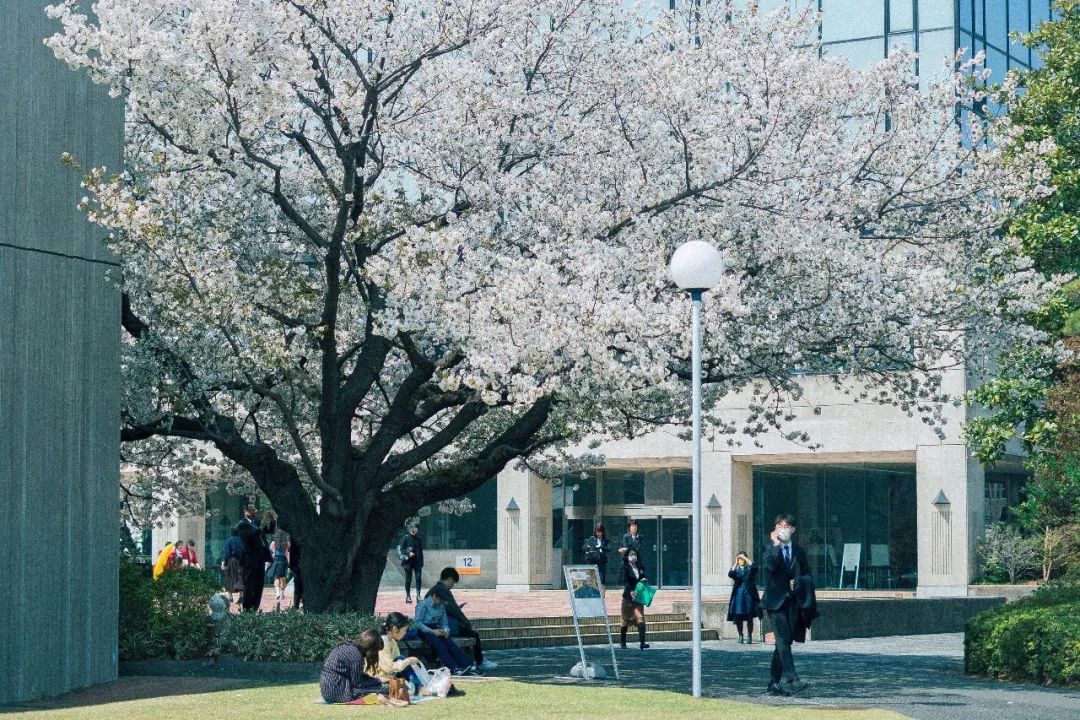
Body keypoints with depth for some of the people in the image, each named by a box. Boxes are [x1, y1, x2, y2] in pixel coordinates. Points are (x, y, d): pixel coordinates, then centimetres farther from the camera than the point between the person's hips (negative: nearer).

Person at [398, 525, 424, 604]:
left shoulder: (419, 539, 9)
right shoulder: (406, 538, -2)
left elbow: (421, 551, 14)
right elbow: (401, 549, -2)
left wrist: (421, 563, 12)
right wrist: (408, 553, -17)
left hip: (417, 561, 3)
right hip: (408, 561, -3)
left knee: (418, 578, -7)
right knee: (408, 579, 3)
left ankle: (418, 595, -4)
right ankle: (408, 596, 10)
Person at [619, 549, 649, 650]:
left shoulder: (640, 567, 8)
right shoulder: (625, 568, -5)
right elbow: (625, 581, -15)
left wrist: (644, 580, -3)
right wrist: (630, 591, -30)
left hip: (638, 597, 3)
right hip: (628, 596, -3)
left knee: (640, 618, -12)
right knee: (626, 620, 6)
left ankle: (642, 641, -17)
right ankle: (622, 642, 20)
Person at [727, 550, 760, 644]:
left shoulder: (750, 569, 7)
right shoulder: (736, 569, 10)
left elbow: (754, 567, -17)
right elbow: (730, 574, -11)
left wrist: (745, 558, -16)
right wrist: (736, 563, -17)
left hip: (748, 594, -2)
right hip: (738, 594, 2)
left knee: (749, 617, -3)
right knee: (738, 617, 2)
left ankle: (749, 636, 3)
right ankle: (740, 636, 18)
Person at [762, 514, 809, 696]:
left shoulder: (799, 552, 14)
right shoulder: (770, 550, 3)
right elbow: (771, 566, -19)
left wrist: (796, 583, -1)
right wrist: (776, 545, -12)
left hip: (792, 603, 4)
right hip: (776, 602, -4)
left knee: (784, 642, 6)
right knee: (783, 641, -16)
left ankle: (774, 683, 12)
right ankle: (791, 680, -24)